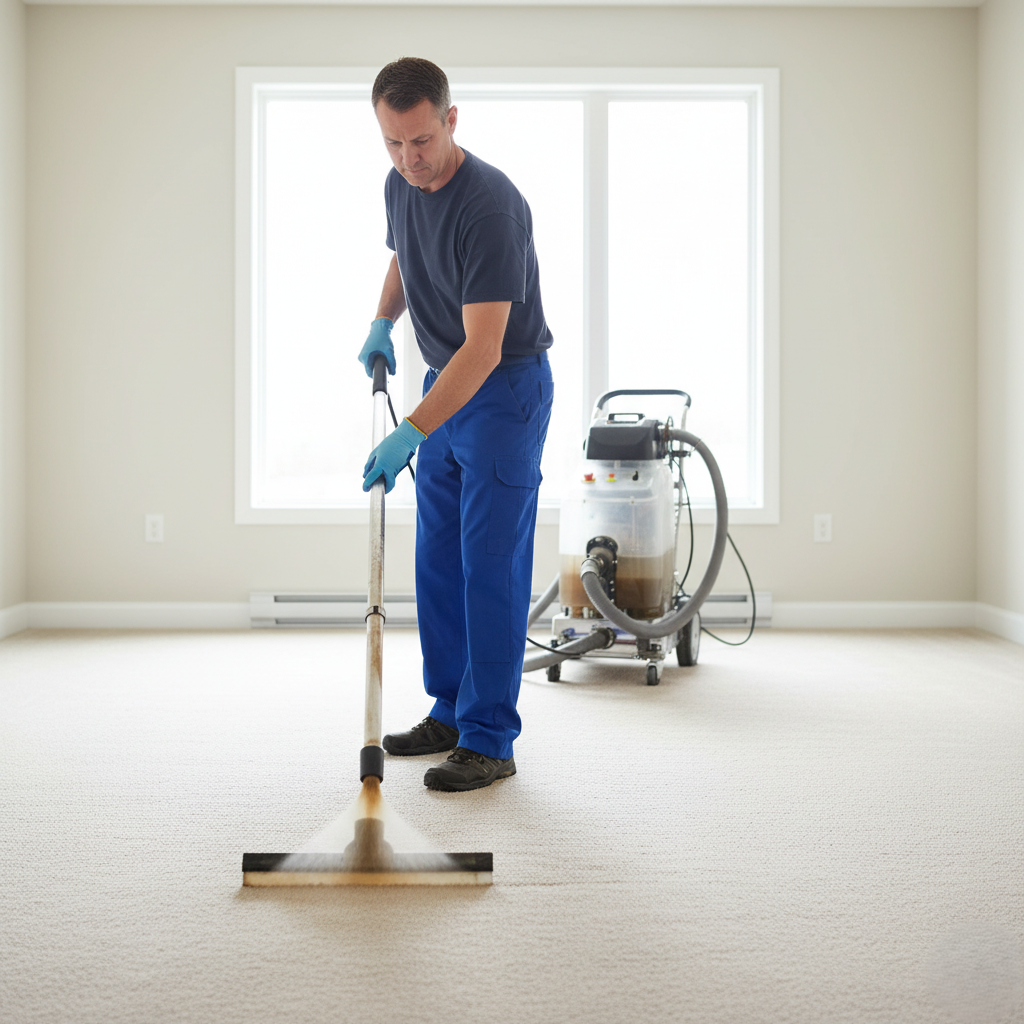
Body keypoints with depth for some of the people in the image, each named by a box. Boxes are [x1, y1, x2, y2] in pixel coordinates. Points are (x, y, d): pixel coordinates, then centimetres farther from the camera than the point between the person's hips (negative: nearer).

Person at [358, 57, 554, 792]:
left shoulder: (491, 205, -27)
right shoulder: (400, 185, 0)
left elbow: (484, 349, -31)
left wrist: (410, 434, -36)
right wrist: (382, 325, 5)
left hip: (506, 392, -8)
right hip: (447, 384, 8)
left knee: (492, 567, -6)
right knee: (438, 561, 11)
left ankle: (488, 740, 2)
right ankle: (451, 709, 23)